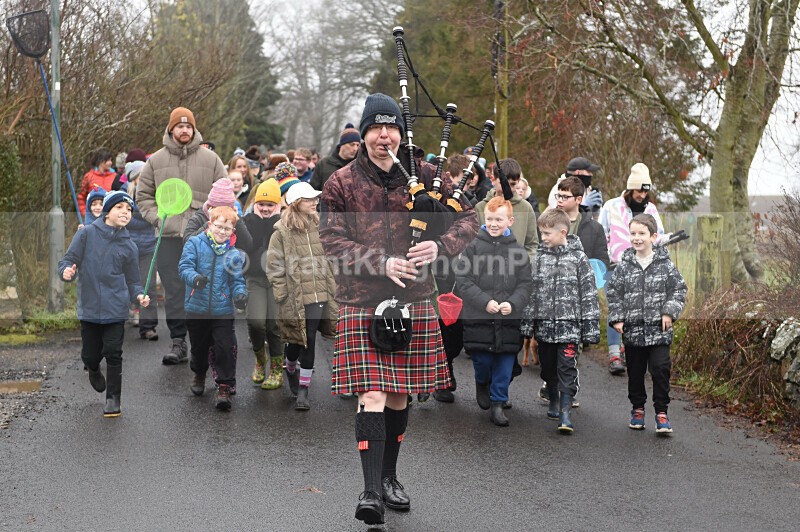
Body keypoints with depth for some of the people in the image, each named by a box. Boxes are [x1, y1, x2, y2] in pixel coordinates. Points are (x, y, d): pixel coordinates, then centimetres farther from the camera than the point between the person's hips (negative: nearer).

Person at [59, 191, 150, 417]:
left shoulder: (129, 247, 4)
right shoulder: (87, 234, -2)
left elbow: (132, 281, 8)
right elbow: (69, 260, -3)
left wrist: (139, 295, -12)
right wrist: (67, 271, -25)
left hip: (116, 309, 0)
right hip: (89, 308, 0)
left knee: (113, 354, -5)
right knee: (90, 355, 7)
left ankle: (113, 399, 8)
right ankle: (94, 372, 42)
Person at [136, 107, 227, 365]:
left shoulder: (210, 159, 6)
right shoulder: (156, 160, 8)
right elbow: (143, 194, 13)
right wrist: (156, 217, -2)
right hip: (169, 237, 0)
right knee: (174, 291, -1)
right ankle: (178, 342, 4)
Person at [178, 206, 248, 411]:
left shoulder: (234, 254, 1)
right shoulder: (195, 243, -4)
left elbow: (237, 280, 2)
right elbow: (184, 266, -12)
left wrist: (240, 294, -19)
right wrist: (195, 278, -33)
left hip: (223, 310, 0)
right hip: (196, 308, 0)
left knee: (225, 349, -6)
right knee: (198, 346, 19)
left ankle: (224, 386, 4)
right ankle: (199, 373, 45)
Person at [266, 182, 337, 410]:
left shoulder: (318, 226, 10)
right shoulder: (282, 232, -6)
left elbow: (328, 260, 19)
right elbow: (274, 266, -6)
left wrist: (332, 287, 17)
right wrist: (282, 295, -8)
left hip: (319, 296, 4)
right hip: (295, 297, -4)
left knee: (308, 342, 3)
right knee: (298, 341, 4)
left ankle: (302, 390, 11)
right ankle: (291, 369, 37)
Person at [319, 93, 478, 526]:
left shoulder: (423, 176, 6)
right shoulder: (341, 184, 0)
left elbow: (467, 218, 6)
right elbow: (333, 240, -7)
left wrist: (439, 246, -14)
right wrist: (384, 264, -19)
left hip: (413, 301, 3)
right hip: (361, 305, -3)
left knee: (399, 393, 13)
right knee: (372, 394, -12)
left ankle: (389, 477, 30)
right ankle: (371, 490, -11)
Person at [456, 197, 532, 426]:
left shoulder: (518, 251, 4)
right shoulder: (474, 246, -1)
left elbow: (524, 285, 4)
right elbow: (463, 279, -5)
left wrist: (513, 304, -14)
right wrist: (485, 301, -15)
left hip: (509, 320, 1)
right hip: (478, 318, -1)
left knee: (505, 362, 4)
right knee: (482, 359, 5)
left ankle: (497, 404, 17)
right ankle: (482, 383, 38)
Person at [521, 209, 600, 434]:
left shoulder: (578, 257, -3)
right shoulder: (540, 257, 7)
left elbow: (589, 294, -3)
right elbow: (531, 291, 10)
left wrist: (591, 326, -6)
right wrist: (527, 322, 7)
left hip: (569, 324, -4)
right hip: (544, 323, 4)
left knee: (567, 367, -8)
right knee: (548, 367, 14)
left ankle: (565, 413, -8)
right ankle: (554, 401, 34)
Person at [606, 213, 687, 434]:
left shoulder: (665, 264, -2)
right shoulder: (624, 266, 2)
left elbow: (679, 289, 3)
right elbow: (613, 292, 6)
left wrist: (669, 312, -8)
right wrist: (616, 318, -2)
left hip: (659, 329, -2)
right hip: (632, 329, 2)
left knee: (660, 369, -7)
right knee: (635, 372, 12)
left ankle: (661, 412, 4)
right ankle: (637, 409, 28)